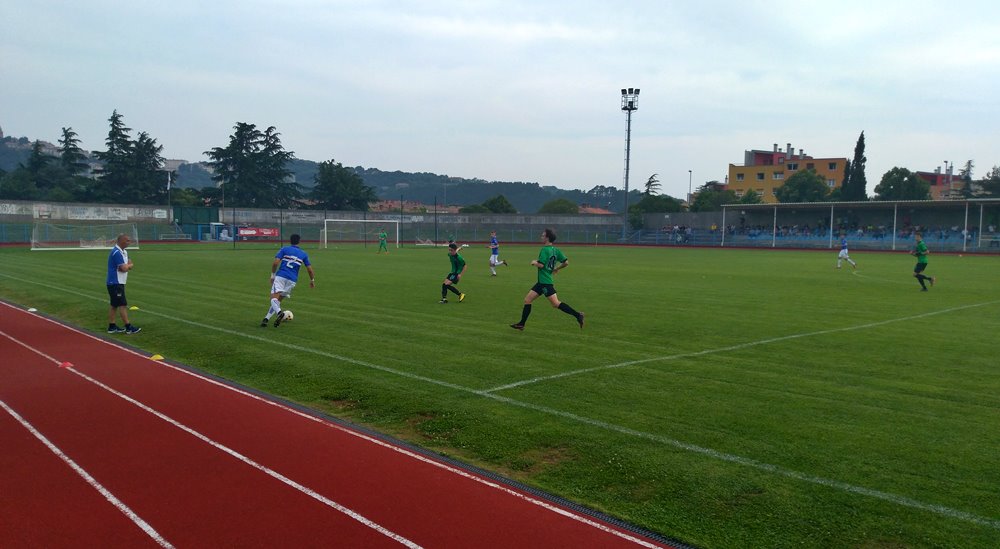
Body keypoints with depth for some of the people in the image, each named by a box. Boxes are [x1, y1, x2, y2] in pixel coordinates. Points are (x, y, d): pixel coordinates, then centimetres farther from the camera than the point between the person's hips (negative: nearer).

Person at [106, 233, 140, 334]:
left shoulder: (123, 252, 13)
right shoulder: (117, 253, -19)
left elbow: (130, 264, 9)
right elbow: (124, 268, -23)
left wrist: (128, 265, -12)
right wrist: (129, 265, -3)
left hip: (115, 283, 10)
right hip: (116, 283, -10)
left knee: (114, 305, 12)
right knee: (123, 305, -8)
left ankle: (112, 327, 17)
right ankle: (128, 328, -6)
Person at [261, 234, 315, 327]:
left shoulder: (284, 249, 6)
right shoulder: (304, 254, 12)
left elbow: (275, 262, -5)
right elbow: (310, 269, 11)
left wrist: (272, 275, 7)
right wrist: (312, 280, 27)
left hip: (280, 276, -3)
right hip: (292, 280, 3)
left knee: (274, 298, -12)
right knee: (279, 300, 14)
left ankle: (279, 312, -41)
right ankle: (266, 318, 3)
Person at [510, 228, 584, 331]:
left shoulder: (545, 250, -16)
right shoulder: (555, 250, 9)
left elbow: (541, 265, -23)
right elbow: (566, 262, 7)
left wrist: (534, 262, -2)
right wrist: (557, 269, 23)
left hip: (545, 282, -10)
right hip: (542, 281, 10)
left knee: (555, 303, -12)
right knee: (527, 300, 11)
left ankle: (577, 315, -12)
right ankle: (521, 324, 16)